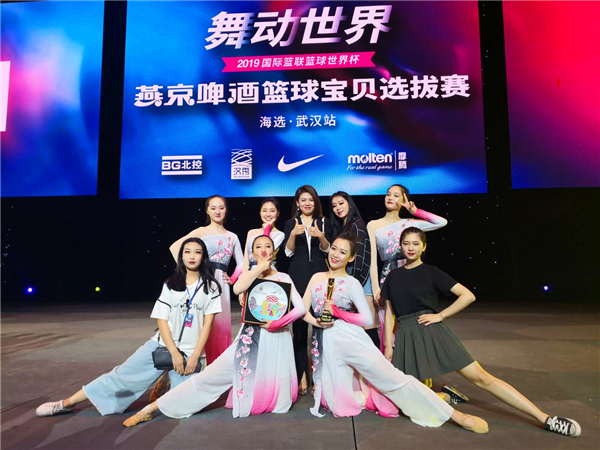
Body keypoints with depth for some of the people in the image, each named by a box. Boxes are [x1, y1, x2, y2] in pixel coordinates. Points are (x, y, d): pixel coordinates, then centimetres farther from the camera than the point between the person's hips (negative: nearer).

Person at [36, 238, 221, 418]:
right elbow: (162, 320, -2)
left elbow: (207, 323, -3)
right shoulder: (171, 284, 3)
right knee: (123, 375, -2)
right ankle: (66, 403, 15)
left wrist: (195, 356, -11)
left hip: (191, 353, -1)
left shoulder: (210, 286, 0)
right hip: (162, 345, 1)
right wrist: (174, 353, -12)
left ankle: (167, 384, 22)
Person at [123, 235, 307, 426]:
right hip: (250, 337, 0)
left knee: (279, 405, 0)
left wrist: (278, 322, -19)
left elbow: (301, 308, -6)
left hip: (276, 339, 0)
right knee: (211, 375, -5)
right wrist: (260, 267, -14)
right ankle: (151, 409, 7)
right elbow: (237, 289, -17)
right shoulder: (249, 273, 8)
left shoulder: (283, 277, 5)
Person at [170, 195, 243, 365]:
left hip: (221, 284, 4)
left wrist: (232, 279, 5)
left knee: (221, 325, 6)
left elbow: (241, 263, 19)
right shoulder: (201, 231, 4)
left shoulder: (232, 237, 14)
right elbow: (174, 247, -4)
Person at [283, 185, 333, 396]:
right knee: (299, 325, -2)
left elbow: (327, 249, 2)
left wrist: (320, 235, -17)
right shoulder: (291, 223, 8)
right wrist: (293, 234, -16)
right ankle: (302, 374, 5)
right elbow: (288, 252, 1)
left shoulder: (324, 222, 10)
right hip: (298, 277, 0)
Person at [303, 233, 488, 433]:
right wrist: (316, 322, -4)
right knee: (339, 405, 1)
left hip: (350, 339, -4)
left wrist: (337, 312, -15)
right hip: (326, 344, 4)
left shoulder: (352, 283, -4)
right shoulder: (316, 277, 9)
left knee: (392, 377, -11)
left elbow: (368, 319, -7)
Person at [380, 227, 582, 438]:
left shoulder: (431, 272, -2)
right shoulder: (392, 276, 8)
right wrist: (388, 345, 5)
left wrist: (440, 315, -9)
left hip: (433, 333, -3)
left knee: (481, 378, -6)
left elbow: (468, 295, -6)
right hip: (406, 339, 4)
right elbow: (389, 312, 11)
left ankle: (546, 419, 1)